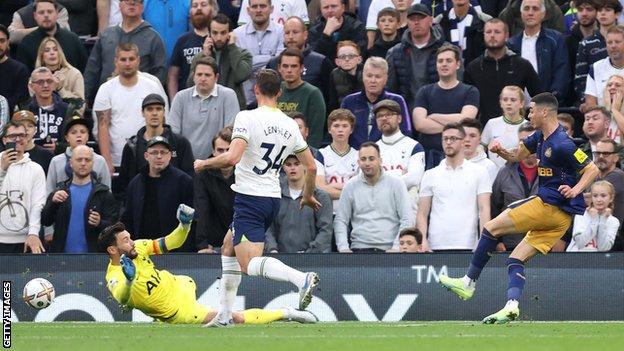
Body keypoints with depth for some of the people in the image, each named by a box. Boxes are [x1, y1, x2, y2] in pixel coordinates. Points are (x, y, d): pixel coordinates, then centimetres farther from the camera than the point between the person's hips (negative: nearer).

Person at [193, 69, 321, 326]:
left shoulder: (247, 118, -12)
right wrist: (308, 196, 30)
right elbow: (311, 166, 12)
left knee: (249, 264, -13)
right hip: (273, 198, 8)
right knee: (228, 247, 24)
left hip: (250, 197, -8)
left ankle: (302, 279, -37)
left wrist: (204, 163, -6)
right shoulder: (290, 126, 8)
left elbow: (232, 157, -24)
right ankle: (225, 315, 22)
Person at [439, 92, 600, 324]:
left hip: (550, 207, -10)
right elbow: (518, 155, 25)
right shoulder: (540, 138, 13)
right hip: (559, 216, 10)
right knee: (516, 259, 4)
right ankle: (511, 306, -12)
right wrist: (501, 151, 4)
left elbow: (592, 170, -14)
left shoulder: (561, 144, -16)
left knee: (492, 227, -4)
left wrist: (575, 190, -28)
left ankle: (469, 282, 2)